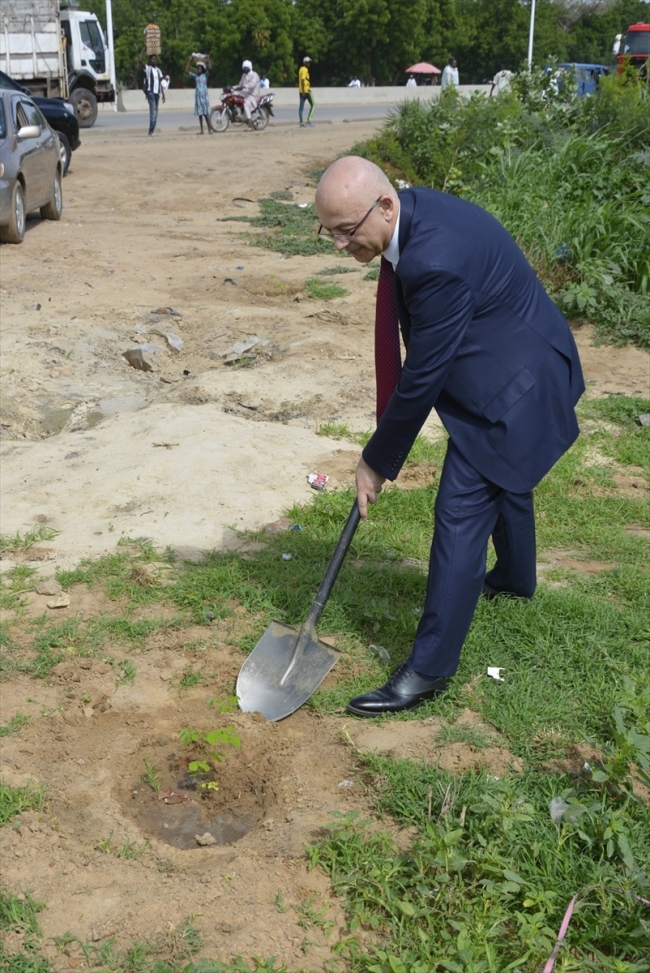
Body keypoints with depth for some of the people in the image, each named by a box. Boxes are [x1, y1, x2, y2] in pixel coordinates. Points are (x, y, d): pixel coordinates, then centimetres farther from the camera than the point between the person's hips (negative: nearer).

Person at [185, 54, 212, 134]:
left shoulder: (205, 75, 2)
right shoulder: (195, 75, 9)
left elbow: (209, 68, -15)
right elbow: (186, 71, 3)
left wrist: (208, 60, -18)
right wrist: (189, 61, 0)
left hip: (204, 95, -3)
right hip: (197, 95, 3)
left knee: (206, 113, -7)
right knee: (200, 113, 4)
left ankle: (209, 129, -3)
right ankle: (201, 130, 6)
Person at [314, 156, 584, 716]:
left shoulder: (436, 259, -35)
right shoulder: (412, 212, -5)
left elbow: (421, 378, -27)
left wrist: (378, 462, -15)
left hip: (511, 383, -10)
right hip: (512, 364, 10)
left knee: (461, 514, -9)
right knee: (503, 479, 29)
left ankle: (429, 669, 1)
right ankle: (515, 577, 56)